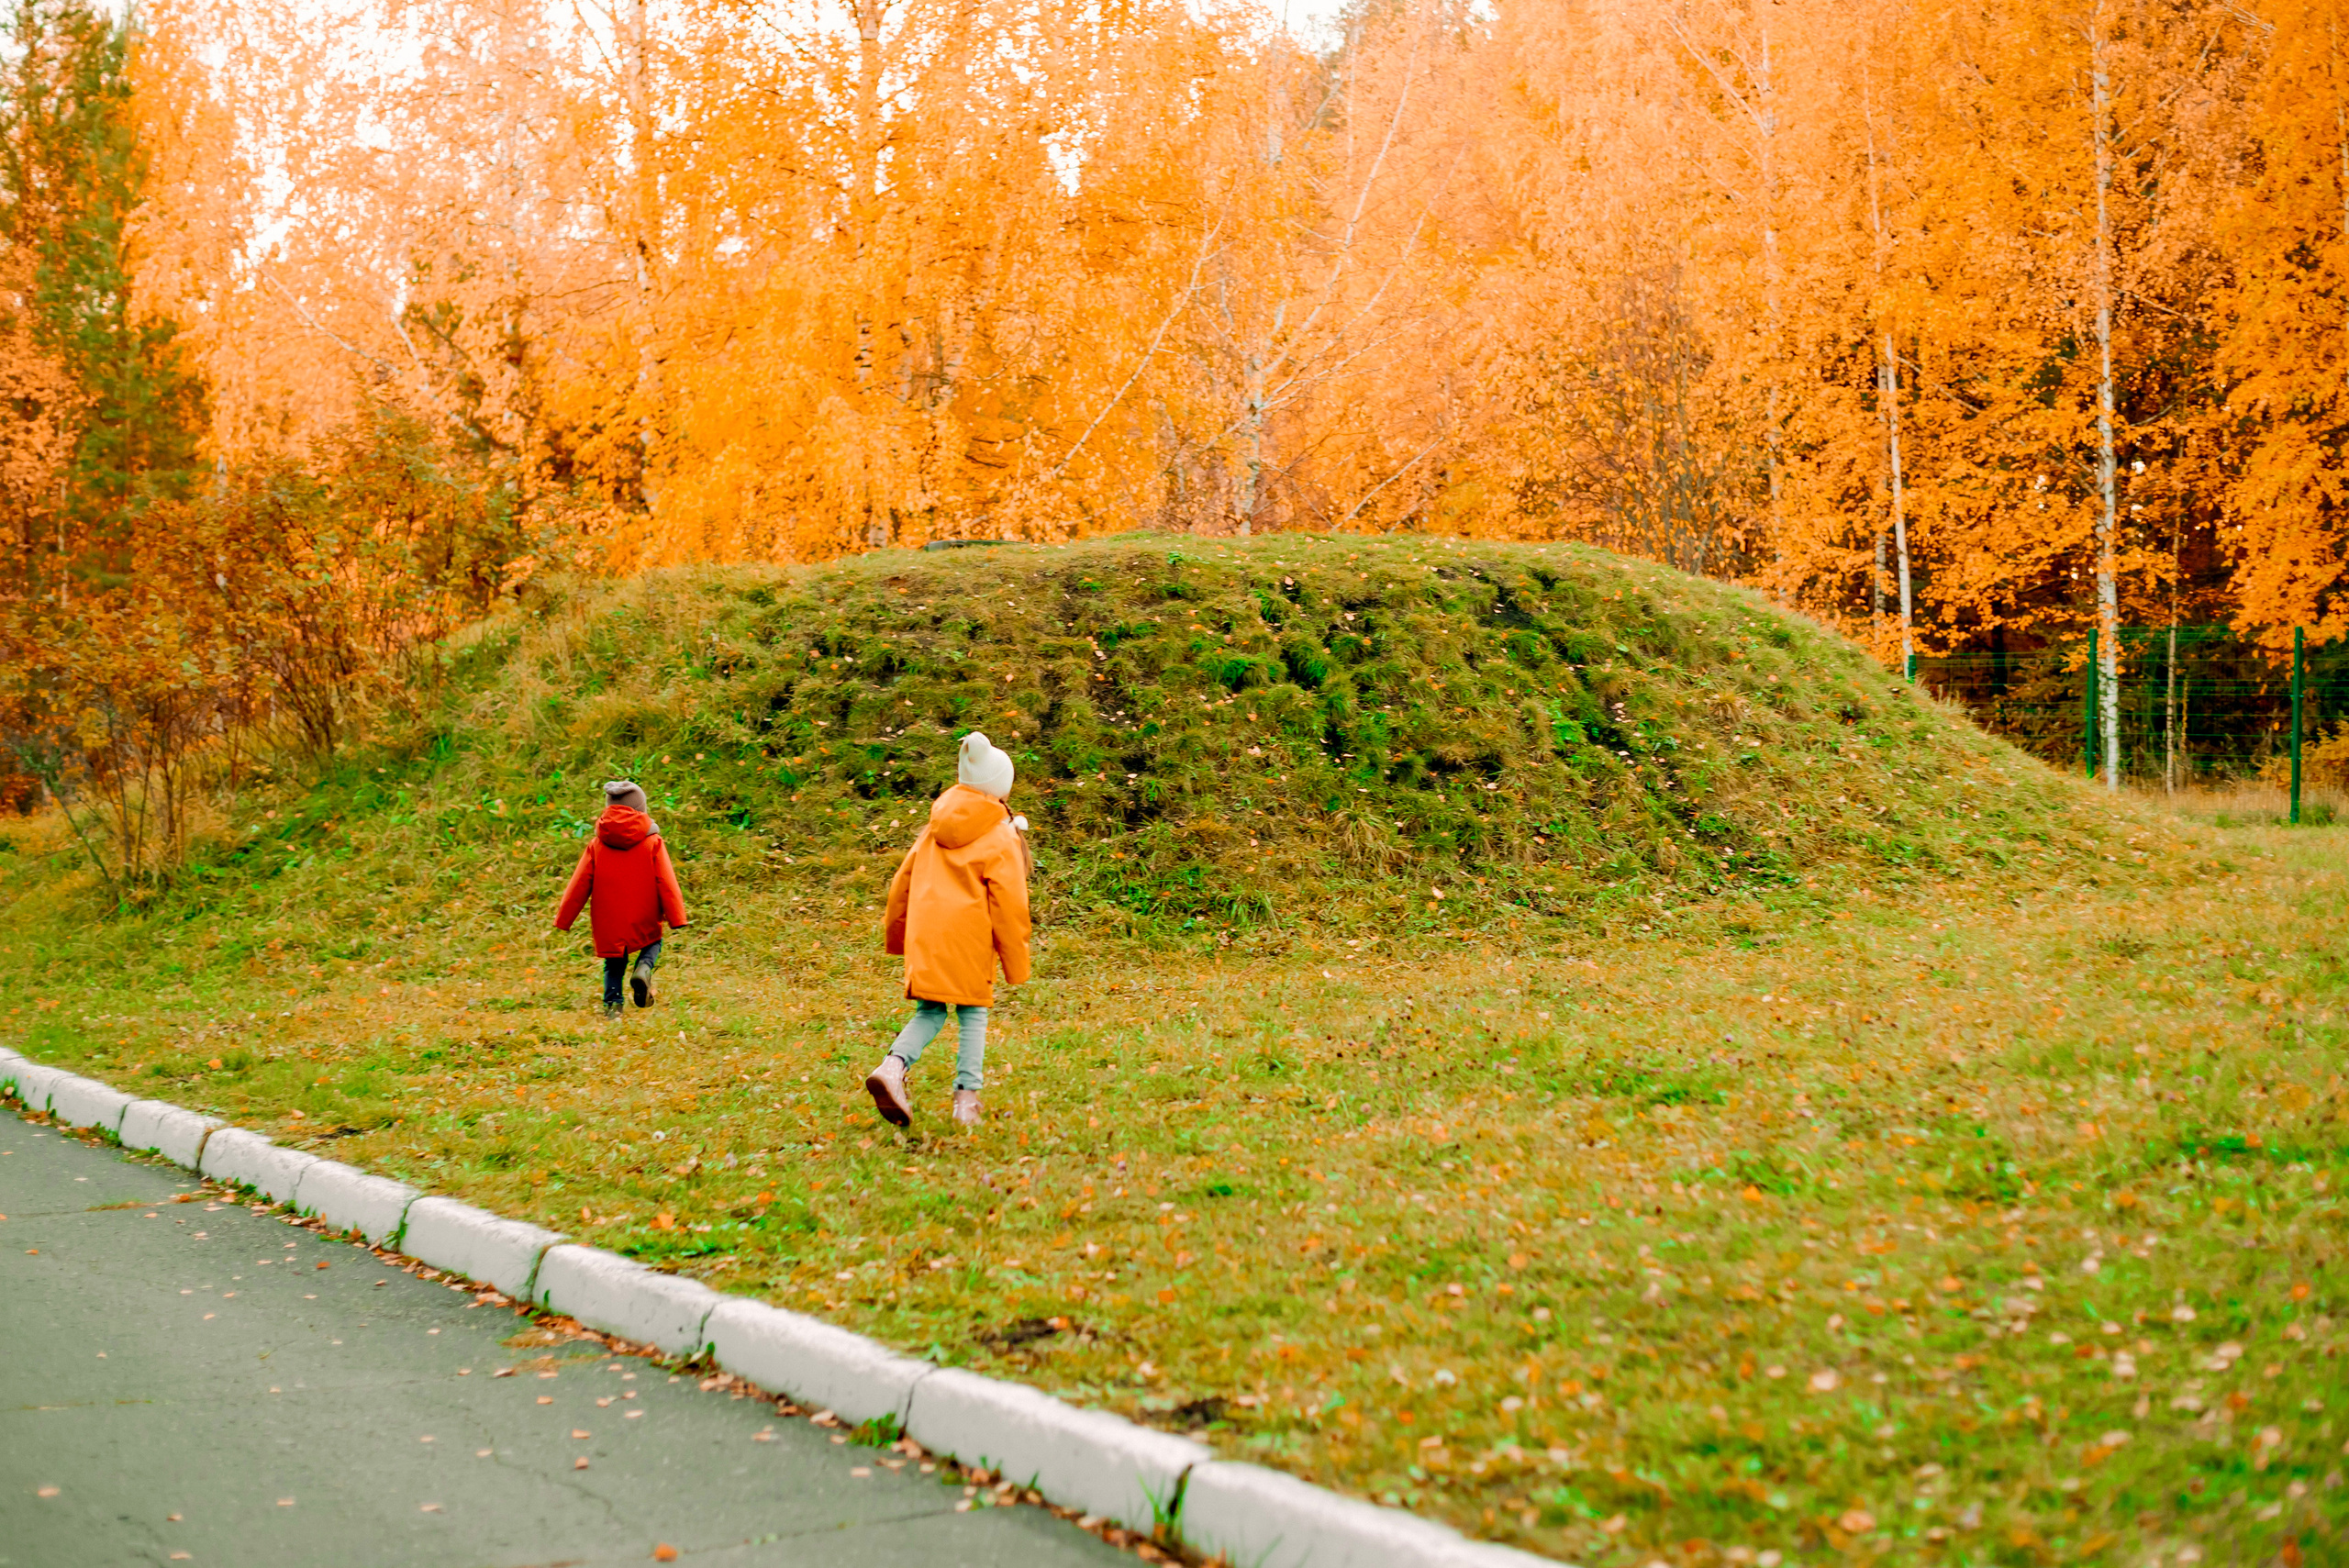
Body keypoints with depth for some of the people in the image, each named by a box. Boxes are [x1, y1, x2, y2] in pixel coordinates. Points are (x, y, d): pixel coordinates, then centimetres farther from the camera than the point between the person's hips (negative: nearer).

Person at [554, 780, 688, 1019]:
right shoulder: (653, 843, -5)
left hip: (609, 922, 1)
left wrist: (563, 920, 9)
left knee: (614, 964, 16)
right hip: (644, 920, -1)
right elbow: (666, 883, -7)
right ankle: (643, 968, -9)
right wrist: (676, 917, -3)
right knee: (653, 943, 24)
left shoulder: (596, 846, 0)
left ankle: (612, 1004, -6)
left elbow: (579, 886, 2)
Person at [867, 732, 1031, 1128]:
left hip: (925, 935, 5)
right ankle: (967, 1099, 5)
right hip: (969, 938, -5)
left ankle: (893, 1066, -15)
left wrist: (894, 934, 30)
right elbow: (1009, 903, -6)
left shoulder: (935, 828, 14)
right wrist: (1016, 961, 0)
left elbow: (902, 882, 18)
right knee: (973, 1015, 7)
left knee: (929, 1013, 11)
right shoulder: (1001, 837, -3)